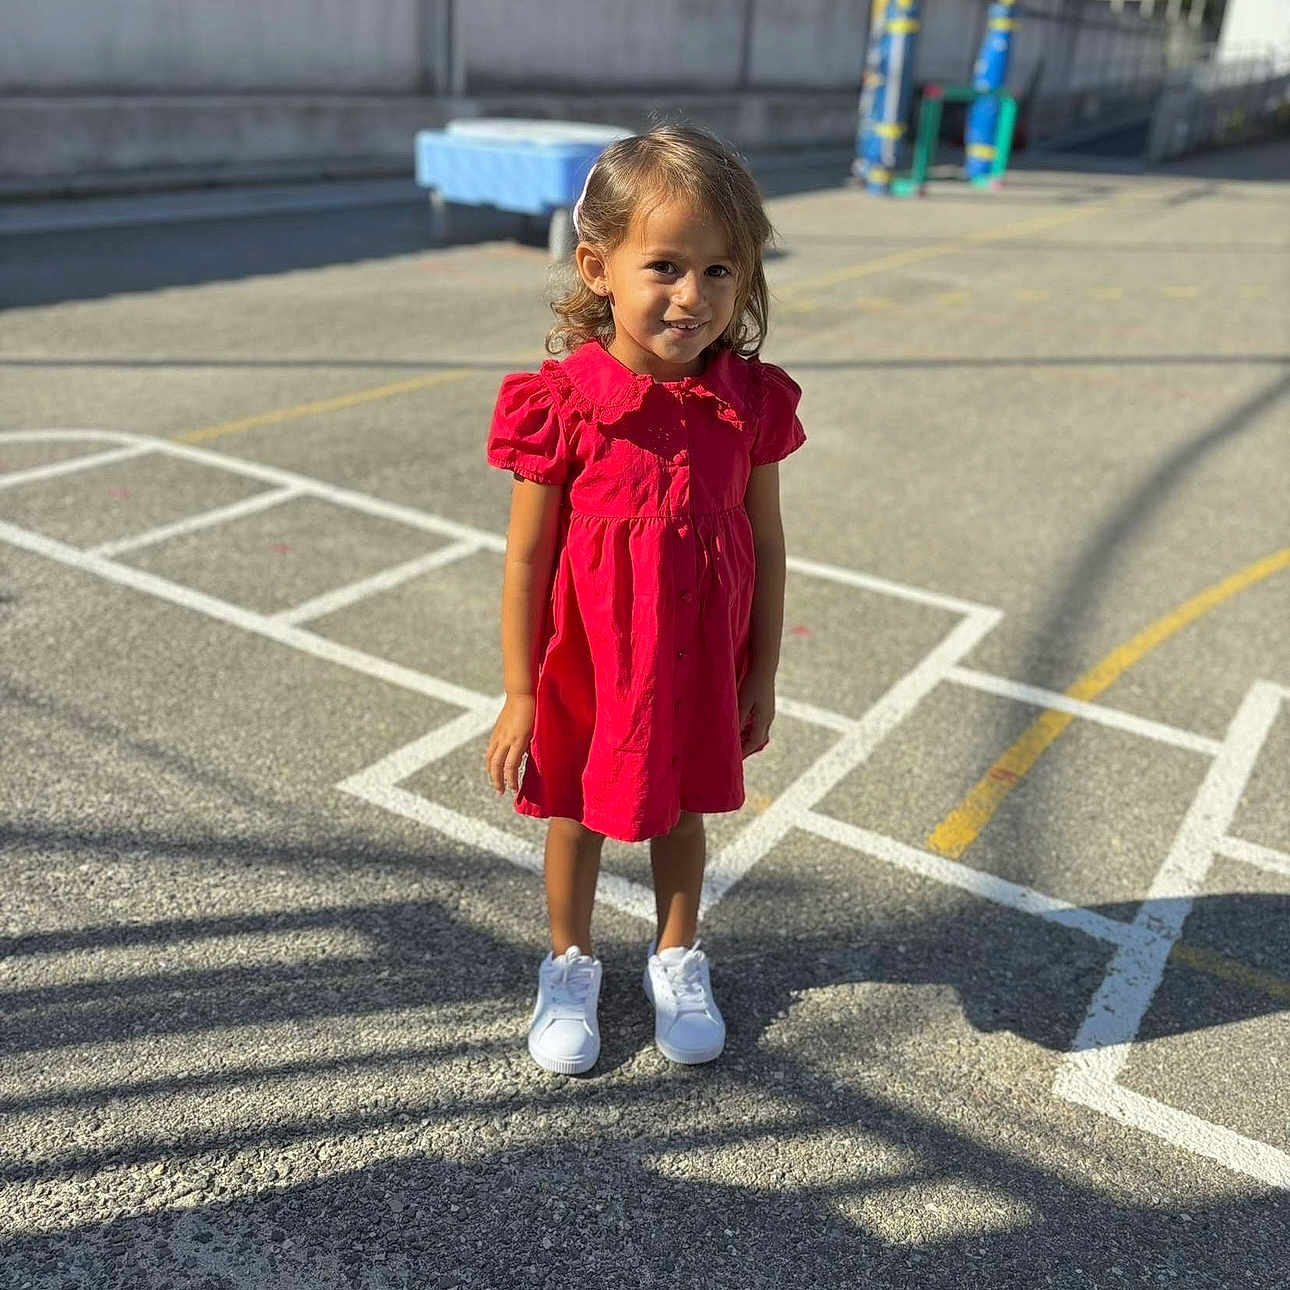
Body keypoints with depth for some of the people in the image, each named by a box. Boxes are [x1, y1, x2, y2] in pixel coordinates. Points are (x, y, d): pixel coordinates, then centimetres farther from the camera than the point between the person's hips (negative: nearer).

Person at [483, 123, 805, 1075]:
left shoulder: (750, 399, -10)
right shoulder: (565, 402, -18)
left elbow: (765, 546, 0)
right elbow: (526, 560, -12)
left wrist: (761, 676, 4)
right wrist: (520, 696, -8)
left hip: (699, 668, 2)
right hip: (585, 671, -2)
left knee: (681, 810, 21)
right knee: (577, 816, 17)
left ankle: (678, 958, 46)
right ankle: (571, 966, 43)